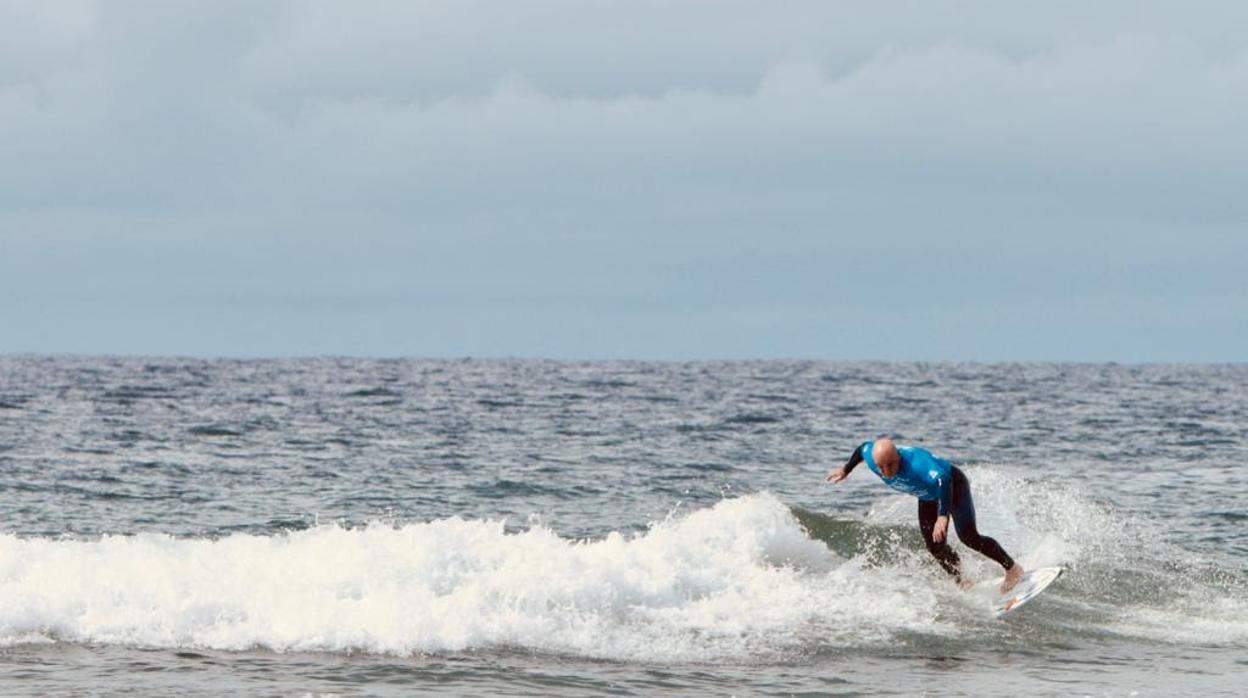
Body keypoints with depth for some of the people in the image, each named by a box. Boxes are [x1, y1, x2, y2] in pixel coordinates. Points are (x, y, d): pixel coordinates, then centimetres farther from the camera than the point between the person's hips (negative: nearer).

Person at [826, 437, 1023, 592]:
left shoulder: (915, 462, -44)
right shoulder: (872, 457, -24)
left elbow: (942, 479, -58)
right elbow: (863, 448, 1)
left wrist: (942, 516, -65)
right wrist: (846, 470, 18)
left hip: (953, 485, -7)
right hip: (928, 498, 7)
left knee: (968, 536, -18)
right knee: (935, 547, -3)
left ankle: (1012, 568, -4)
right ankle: (960, 580, 15)